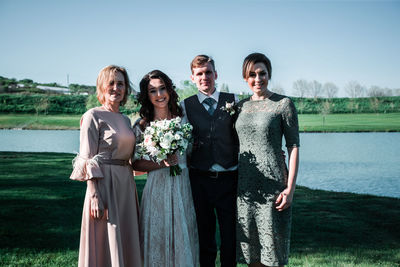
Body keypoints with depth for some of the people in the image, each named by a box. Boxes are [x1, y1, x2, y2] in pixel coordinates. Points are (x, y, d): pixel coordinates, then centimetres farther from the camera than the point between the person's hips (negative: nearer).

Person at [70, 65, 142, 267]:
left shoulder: (125, 120, 15)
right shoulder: (94, 116, -6)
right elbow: (88, 160, -12)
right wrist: (94, 195, -19)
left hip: (126, 186, 7)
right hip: (104, 184, -7)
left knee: (126, 243, 11)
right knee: (105, 245, -1)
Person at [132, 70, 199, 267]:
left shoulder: (183, 120, 6)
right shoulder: (142, 125, 0)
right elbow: (136, 164, -2)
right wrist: (161, 163, -15)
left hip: (182, 188, 2)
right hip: (156, 189, -2)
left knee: (183, 239, 7)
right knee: (156, 242, 4)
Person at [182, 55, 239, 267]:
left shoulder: (232, 100, 6)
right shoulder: (185, 105, 6)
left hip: (229, 178, 0)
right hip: (199, 179, 0)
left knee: (231, 235, 7)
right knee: (204, 235, 11)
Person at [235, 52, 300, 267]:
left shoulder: (283, 104, -3)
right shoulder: (240, 106, 10)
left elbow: (293, 146, -6)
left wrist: (290, 188, -12)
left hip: (273, 185, -4)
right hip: (245, 185, 5)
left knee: (272, 247, 3)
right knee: (250, 249, 11)